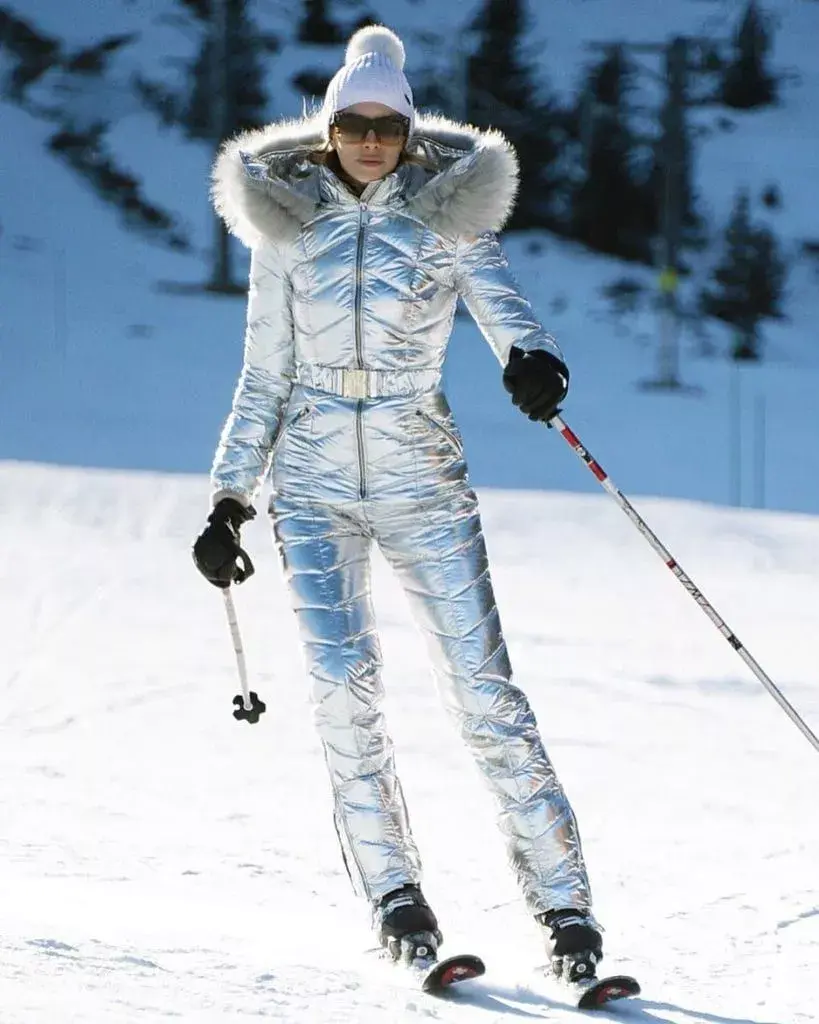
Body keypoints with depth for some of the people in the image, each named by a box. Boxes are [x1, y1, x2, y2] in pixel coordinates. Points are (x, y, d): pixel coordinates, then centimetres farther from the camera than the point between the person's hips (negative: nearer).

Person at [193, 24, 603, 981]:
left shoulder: (450, 218, 3)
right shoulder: (286, 227, 8)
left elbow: (507, 310, -12)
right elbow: (262, 381, 13)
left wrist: (534, 360, -36)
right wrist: (227, 500, 9)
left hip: (421, 480, -1)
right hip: (313, 482, 1)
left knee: (482, 686, -9)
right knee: (343, 676, -17)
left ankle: (563, 903, -6)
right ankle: (394, 888, -6)